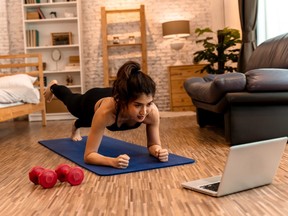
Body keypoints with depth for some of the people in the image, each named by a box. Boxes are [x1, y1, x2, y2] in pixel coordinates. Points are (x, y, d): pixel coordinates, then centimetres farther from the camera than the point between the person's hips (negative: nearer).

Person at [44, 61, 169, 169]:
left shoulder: (152, 111, -44)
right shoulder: (106, 111, -53)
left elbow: (153, 144, -28)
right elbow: (89, 155, -47)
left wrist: (158, 151, -51)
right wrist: (113, 161, -65)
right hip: (93, 101, -2)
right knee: (70, 100, 36)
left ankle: (76, 127, 73)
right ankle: (53, 87, 70)